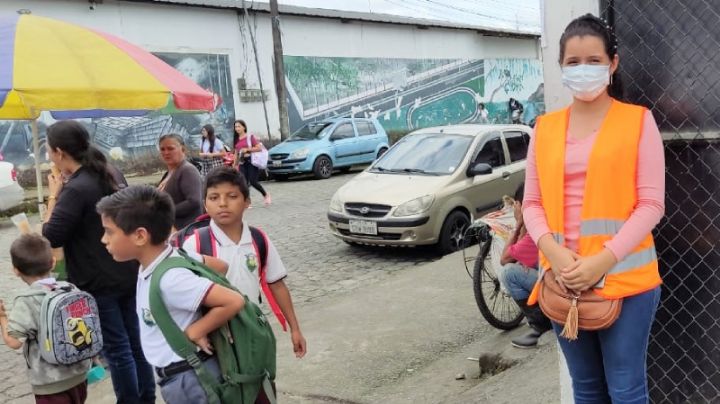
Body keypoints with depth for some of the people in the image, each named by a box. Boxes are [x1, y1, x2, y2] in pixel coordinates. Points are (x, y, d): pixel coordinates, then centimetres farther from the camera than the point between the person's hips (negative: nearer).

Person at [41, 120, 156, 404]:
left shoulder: (75, 189, -20)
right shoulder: (105, 178, 6)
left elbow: (51, 237, -17)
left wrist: (54, 196, -8)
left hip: (97, 283, -8)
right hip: (125, 275, 8)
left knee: (116, 349, 4)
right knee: (134, 342, 16)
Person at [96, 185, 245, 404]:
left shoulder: (169, 278, -28)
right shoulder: (153, 265, -2)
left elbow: (234, 301, -32)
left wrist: (194, 333, -20)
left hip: (189, 379, -9)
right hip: (179, 378, 9)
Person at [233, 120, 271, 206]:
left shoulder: (250, 137, -4)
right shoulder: (236, 139, 12)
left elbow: (259, 148, -10)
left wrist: (247, 149, -17)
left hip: (251, 162, -5)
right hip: (242, 163, 5)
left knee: (253, 182, -9)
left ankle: (266, 195, 14)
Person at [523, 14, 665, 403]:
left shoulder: (637, 120, 0)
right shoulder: (545, 128, 9)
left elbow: (651, 204, -6)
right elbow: (532, 202, 6)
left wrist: (604, 260, -17)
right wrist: (552, 252, -12)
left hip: (624, 276, -3)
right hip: (564, 278, 3)